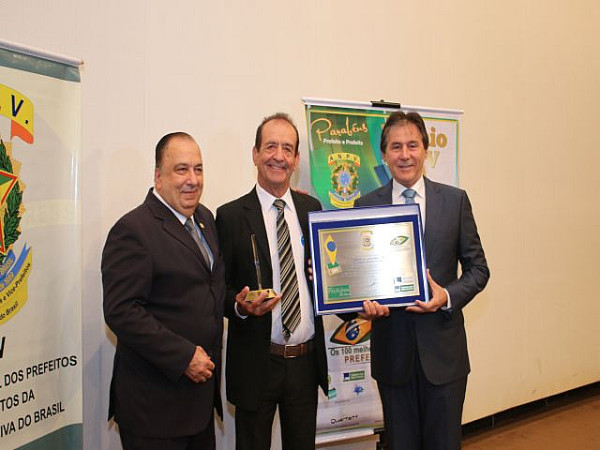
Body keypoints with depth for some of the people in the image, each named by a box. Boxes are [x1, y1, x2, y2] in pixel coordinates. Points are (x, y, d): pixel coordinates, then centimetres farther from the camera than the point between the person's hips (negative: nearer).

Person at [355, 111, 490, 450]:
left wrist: (447, 295, -15)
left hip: (443, 347, 0)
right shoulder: (366, 205, 0)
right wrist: (366, 300, -16)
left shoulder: (455, 200, 0)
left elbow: (478, 268, 2)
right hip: (392, 348, 0)